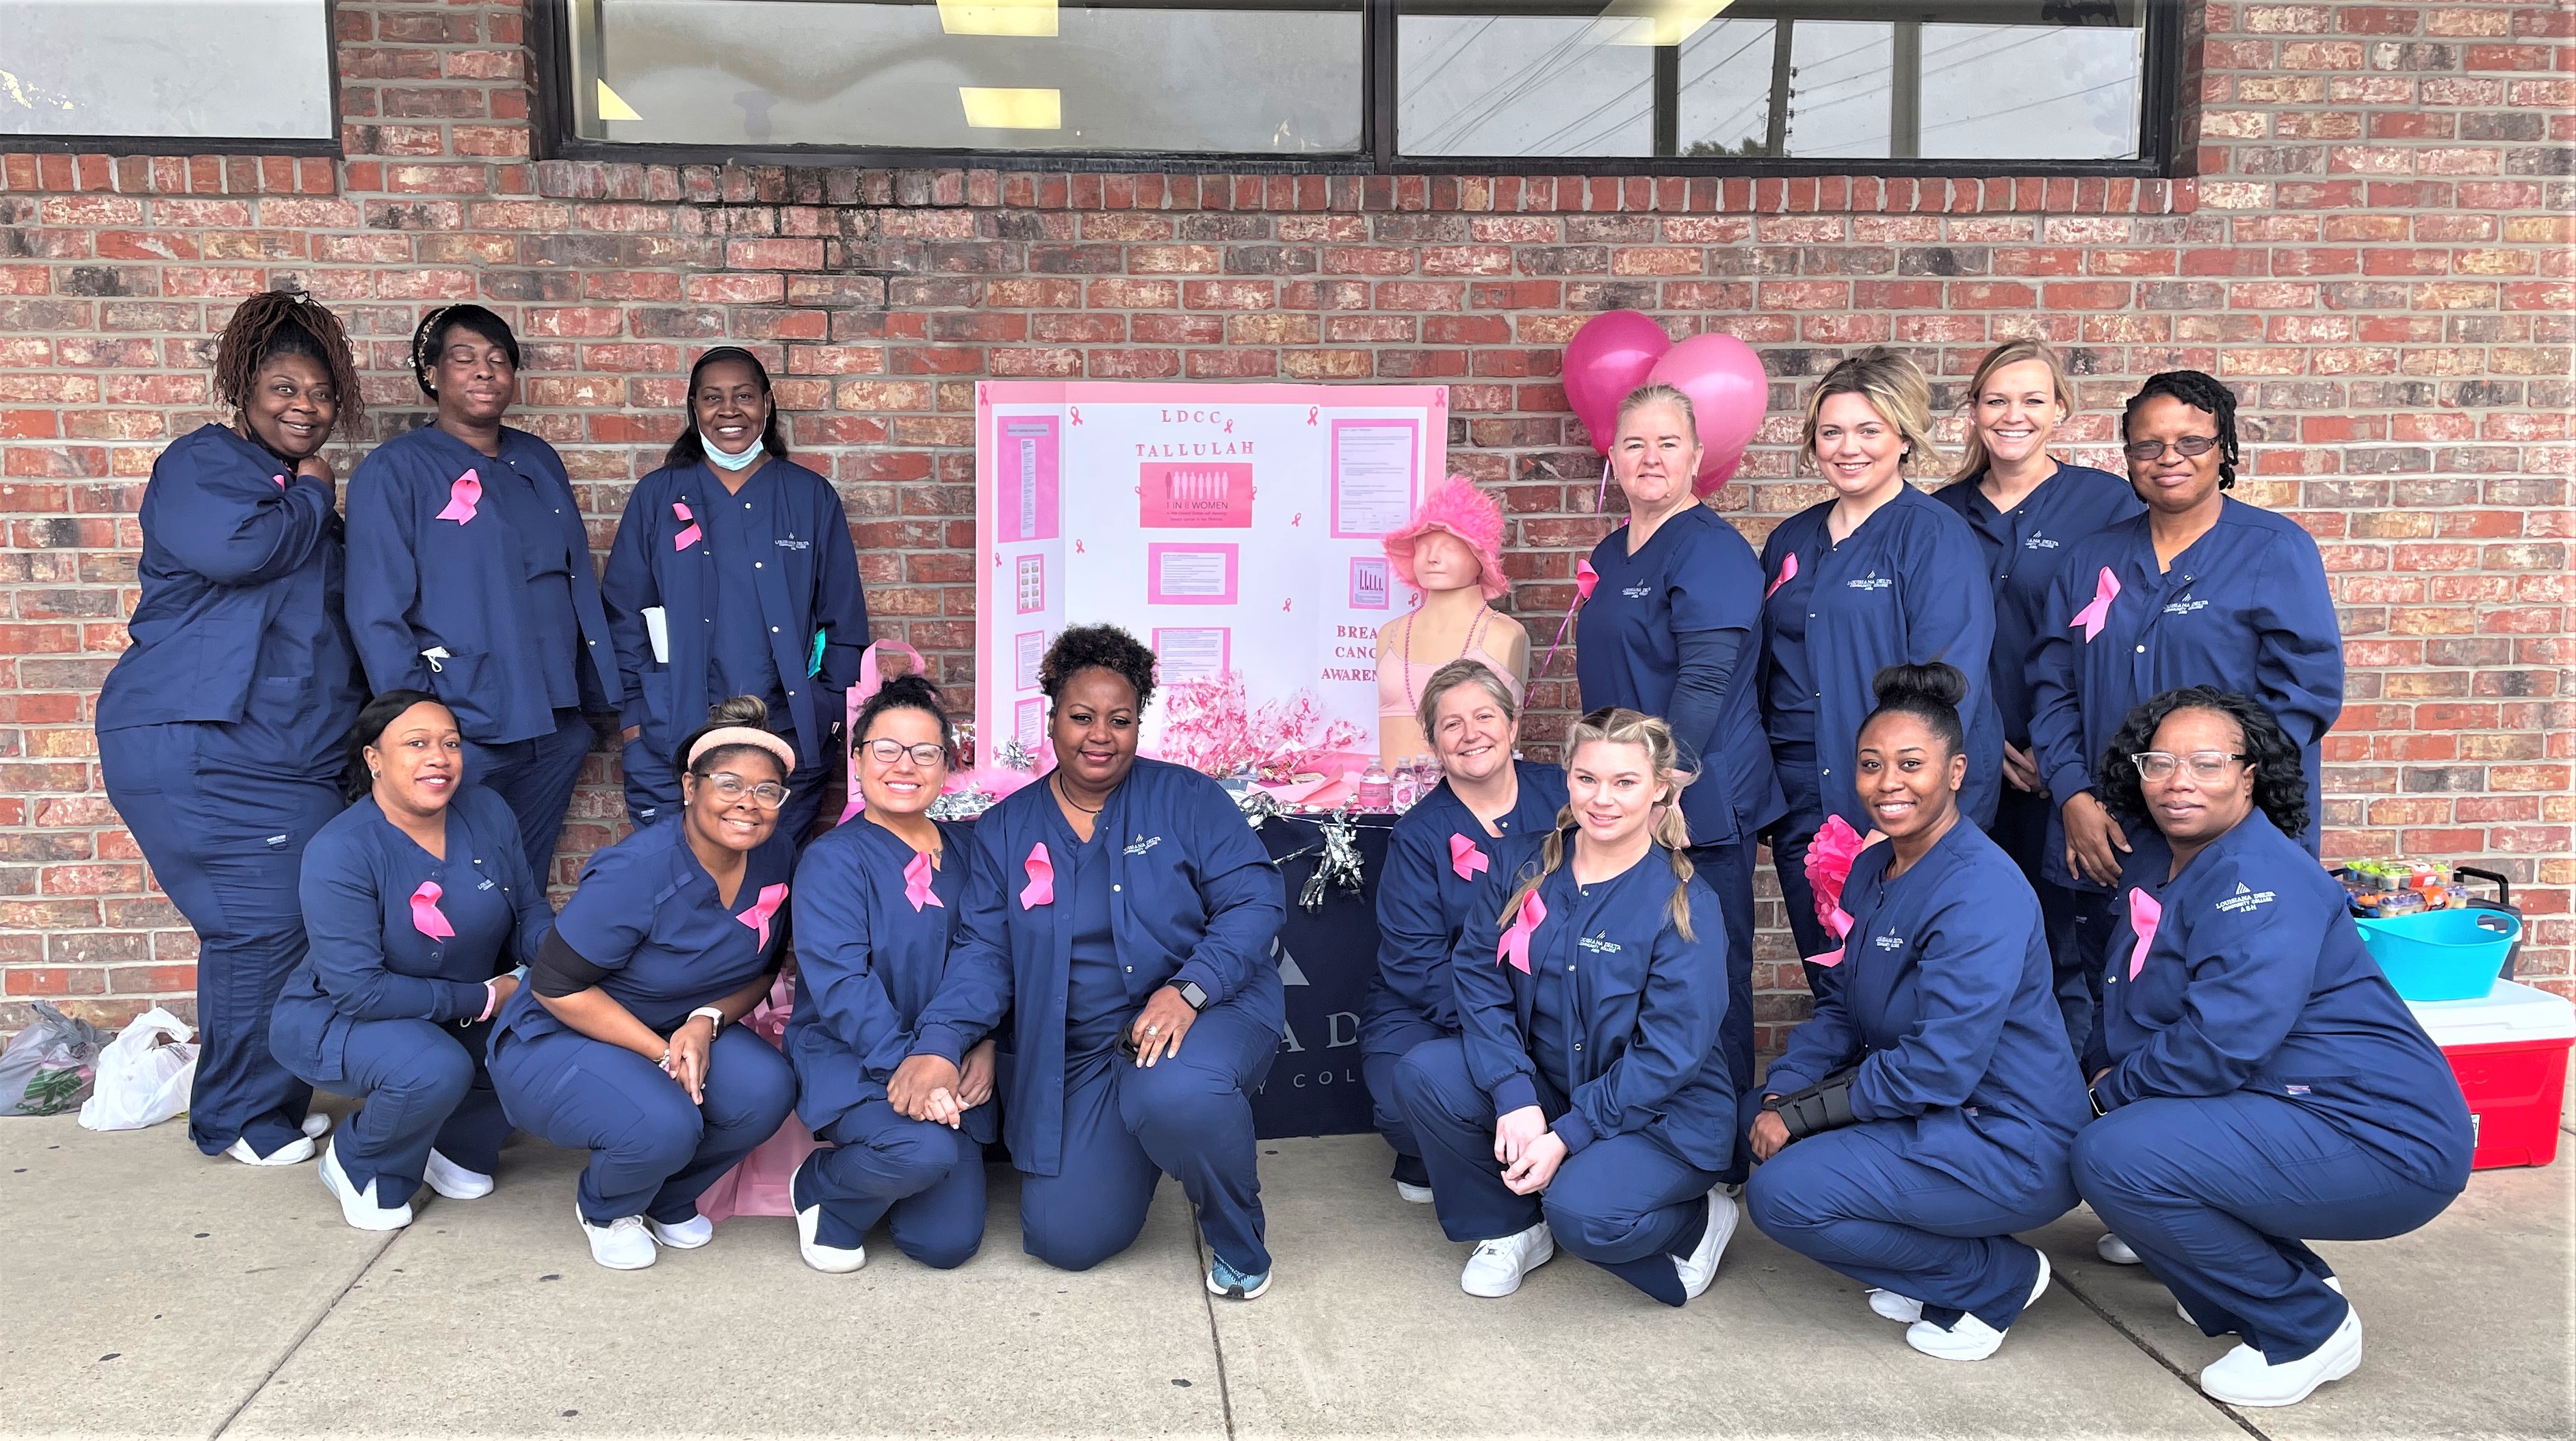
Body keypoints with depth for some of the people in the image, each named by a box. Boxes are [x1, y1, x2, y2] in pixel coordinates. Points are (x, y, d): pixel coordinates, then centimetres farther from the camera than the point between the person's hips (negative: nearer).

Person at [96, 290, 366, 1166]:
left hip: (292, 757, 8)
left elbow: (331, 623, 30)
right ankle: (236, 1119, 6)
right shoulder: (202, 464, -3)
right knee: (260, 923, -9)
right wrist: (310, 497, -7)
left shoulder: (305, 505, 22)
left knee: (306, 920, 4)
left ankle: (273, 1101, 17)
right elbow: (233, 547, -24)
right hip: (198, 751, -8)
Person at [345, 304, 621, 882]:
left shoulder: (540, 462, 12)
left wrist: (597, 695, 8)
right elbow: (378, 615, -9)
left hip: (556, 727, 5)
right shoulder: (395, 471, -5)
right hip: (462, 733, -5)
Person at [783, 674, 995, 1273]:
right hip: (850, 1063, -5)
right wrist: (907, 1063, -29)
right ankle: (822, 1190, 1)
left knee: (948, 1243, -5)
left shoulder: (966, 849, 9)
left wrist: (984, 1045, -8)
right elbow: (841, 983, -18)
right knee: (924, 1151, -33)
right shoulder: (832, 859, -8)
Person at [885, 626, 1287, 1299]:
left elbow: (1254, 901, -9)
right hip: (1079, 1052, 4)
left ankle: (1237, 1238, -7)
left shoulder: (1187, 799, -1)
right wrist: (938, 1046, -15)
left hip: (1209, 1013, -3)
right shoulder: (1006, 829, 8)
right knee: (1065, 1238, -8)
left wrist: (1188, 990, -25)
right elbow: (985, 952, 3)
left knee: (1176, 1097, -39)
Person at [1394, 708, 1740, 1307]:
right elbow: (1479, 974, -8)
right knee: (1424, 1073, -19)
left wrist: (1567, 1136, -22)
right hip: (1543, 1084, 5)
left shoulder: (1683, 906, -16)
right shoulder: (1525, 870, -2)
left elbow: (1669, 1054, -18)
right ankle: (1516, 1225, 5)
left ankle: (1696, 1221, 4)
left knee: (1583, 1212, -32)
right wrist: (1515, 1097, -21)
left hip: (1660, 1114, -5)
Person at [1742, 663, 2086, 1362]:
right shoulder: (1874, 869, 6)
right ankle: (1927, 1263, 13)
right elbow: (1845, 1010, 9)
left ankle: (1997, 1278, 1)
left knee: (1781, 1192, -18)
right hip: (1930, 1116, 9)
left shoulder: (1982, 892, -23)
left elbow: (1942, 1064, -27)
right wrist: (1779, 1095, -7)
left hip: (2011, 1147, -9)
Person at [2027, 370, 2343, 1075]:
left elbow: (2306, 688, -7)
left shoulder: (2277, 551, 0)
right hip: (2102, 846, 4)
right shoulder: (2091, 559, 13)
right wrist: (2074, 797, -4)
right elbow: (2052, 685, 10)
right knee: (2099, 1032, 9)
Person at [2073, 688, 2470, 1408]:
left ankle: (2308, 1328, -3)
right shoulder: (2155, 858, 9)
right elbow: (2128, 1008, 19)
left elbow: (2221, 1045, -28)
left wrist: (2110, 1092, -13)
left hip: (2382, 1142, -10)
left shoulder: (2262, 885, -20)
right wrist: (2099, 1074, 1)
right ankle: (2286, 1277, 18)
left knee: (2116, 1154, -23)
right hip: (2281, 1114, 10)